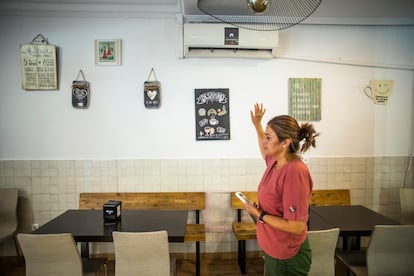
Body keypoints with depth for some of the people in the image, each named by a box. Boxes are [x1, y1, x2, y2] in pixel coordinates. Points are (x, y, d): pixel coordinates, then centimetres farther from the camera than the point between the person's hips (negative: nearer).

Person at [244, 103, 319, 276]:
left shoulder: (295, 172, -29)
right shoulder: (275, 162, -3)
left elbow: (297, 226, -28)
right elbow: (265, 151, 24)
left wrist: (259, 214, -20)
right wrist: (257, 125, 18)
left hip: (287, 257, -8)